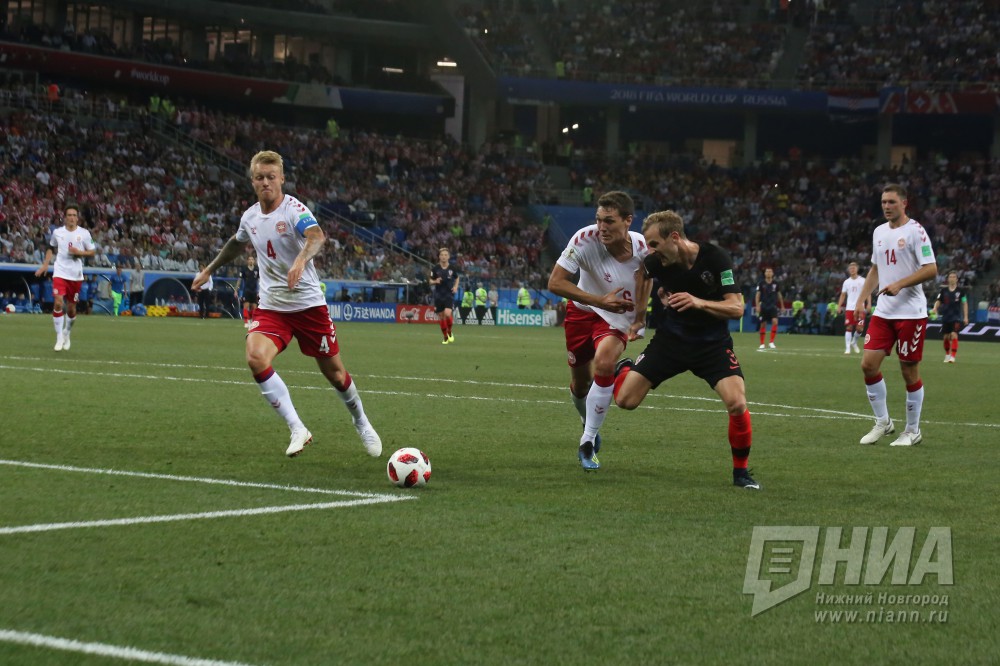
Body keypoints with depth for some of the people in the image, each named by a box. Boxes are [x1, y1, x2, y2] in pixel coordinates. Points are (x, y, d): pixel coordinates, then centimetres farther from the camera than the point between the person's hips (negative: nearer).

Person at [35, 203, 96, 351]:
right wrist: (45, 265, 7)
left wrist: (79, 252, -14)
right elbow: (51, 248, 18)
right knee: (58, 303, -17)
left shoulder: (84, 233, -2)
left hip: (76, 275, 0)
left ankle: (66, 334, 33)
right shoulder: (57, 232, 2)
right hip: (60, 273, 0)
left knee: (71, 308, 8)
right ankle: (59, 338, -9)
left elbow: (93, 252, 3)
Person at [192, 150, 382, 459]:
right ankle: (297, 430, -17)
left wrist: (301, 259, -56)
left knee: (334, 373, 6)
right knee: (255, 358, -24)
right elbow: (236, 245, 28)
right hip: (271, 308, 4)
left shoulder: (294, 209, -14)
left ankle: (362, 423, 36)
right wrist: (208, 271, 37)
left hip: (308, 304, -4)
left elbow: (317, 236, -36)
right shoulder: (250, 217, 4)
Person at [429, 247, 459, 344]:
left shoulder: (452, 268, -3)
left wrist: (456, 287, -2)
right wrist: (435, 281, -18)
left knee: (447, 314, -21)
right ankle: (445, 337, 22)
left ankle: (450, 332, 5)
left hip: (449, 295, -2)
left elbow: (457, 278, 15)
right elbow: (431, 282, 4)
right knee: (441, 317, 5)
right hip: (438, 295, 2)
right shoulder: (435, 269, -3)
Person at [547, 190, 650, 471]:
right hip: (582, 310, 1)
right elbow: (555, 282, -28)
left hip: (617, 317, -1)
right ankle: (589, 426, 44)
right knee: (579, 381, 9)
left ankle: (588, 443, -16)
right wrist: (600, 300, -36)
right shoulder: (586, 238, -28)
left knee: (603, 364, -28)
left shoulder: (643, 248, -23)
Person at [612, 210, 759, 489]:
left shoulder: (715, 258, -22)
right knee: (625, 400, -5)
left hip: (713, 343, -3)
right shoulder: (655, 262, -13)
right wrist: (637, 316, 14)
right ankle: (623, 369, 34)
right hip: (671, 339, 3)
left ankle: (740, 471, -2)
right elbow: (641, 274, 13)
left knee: (737, 403, -25)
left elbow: (736, 307, -21)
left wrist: (699, 302, -36)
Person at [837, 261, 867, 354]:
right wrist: (839, 306, 3)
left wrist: (868, 304, -12)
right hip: (849, 308, 2)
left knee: (860, 328, -7)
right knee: (849, 328, -4)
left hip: (860, 308, -2)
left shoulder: (863, 281, 2)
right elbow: (843, 295, 13)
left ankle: (854, 343, 20)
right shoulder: (846, 282, 10)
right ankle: (847, 348, 0)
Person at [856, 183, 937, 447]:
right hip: (883, 312, 6)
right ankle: (883, 422, 12)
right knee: (868, 364, -2)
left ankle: (912, 431, 13)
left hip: (911, 313, -6)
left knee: (909, 371, 0)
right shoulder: (879, 232, 12)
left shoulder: (915, 231, -9)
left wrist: (899, 284, -23)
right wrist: (862, 298, 15)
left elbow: (931, 269, -15)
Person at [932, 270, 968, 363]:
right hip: (946, 317, 3)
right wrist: (935, 309, -14)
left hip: (956, 317, -3)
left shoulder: (960, 291, -2)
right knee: (946, 337, 9)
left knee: (954, 335, -19)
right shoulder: (944, 290, 3)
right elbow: (938, 301, 6)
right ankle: (947, 355, 29)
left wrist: (965, 317, 0)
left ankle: (953, 356, -20)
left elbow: (965, 303, 4)